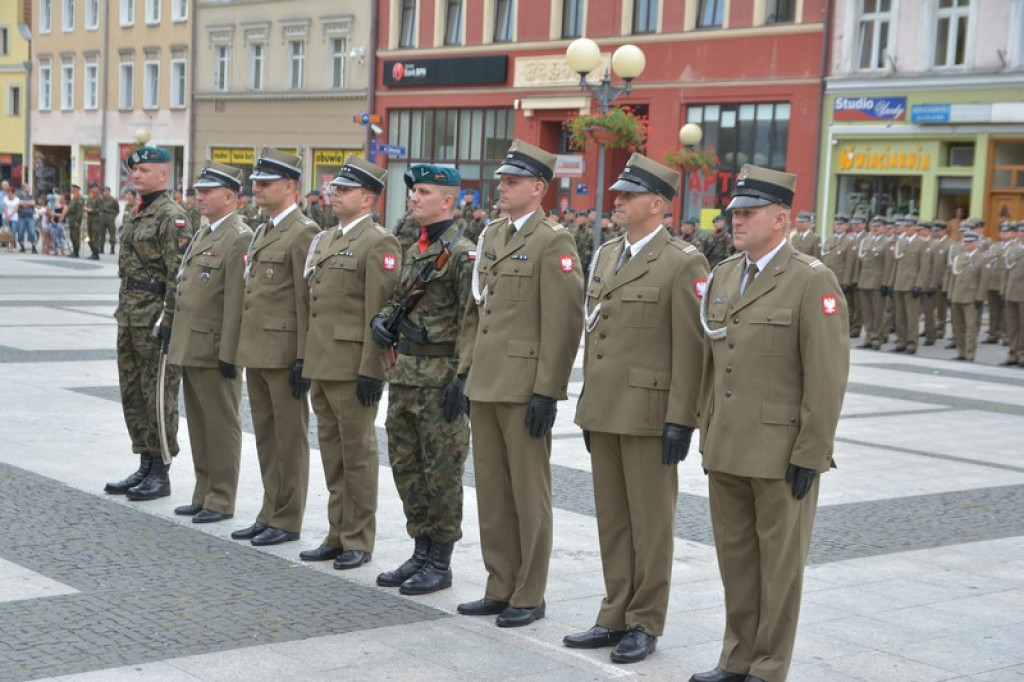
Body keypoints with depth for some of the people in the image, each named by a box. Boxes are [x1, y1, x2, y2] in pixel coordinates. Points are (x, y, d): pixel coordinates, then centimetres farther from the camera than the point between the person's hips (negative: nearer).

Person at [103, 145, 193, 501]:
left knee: (159, 396, -3)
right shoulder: (140, 214, 16)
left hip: (155, 320, -9)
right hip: (130, 318, 10)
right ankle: (145, 467, 21)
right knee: (133, 394, 13)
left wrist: (168, 323, -21)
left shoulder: (172, 216, -13)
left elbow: (178, 275, -18)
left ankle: (161, 474, 5)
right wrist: (124, 315, 20)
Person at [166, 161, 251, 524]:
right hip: (191, 348, 9)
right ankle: (204, 493, 23)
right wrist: (177, 339, 18)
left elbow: (237, 303, -18)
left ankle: (221, 500, 8)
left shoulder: (239, 239, -13)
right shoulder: (203, 234, 17)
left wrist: (228, 354, -21)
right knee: (198, 424, 14)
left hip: (215, 350, -9)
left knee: (221, 426, 0)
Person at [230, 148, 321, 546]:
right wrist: (242, 348, 17)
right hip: (256, 352, 9)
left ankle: (288, 520, 7)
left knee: (289, 439, 0)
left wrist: (304, 359, -18)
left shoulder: (303, 232, -11)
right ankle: (270, 513, 23)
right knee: (265, 436, 14)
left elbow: (308, 300, -15)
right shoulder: (261, 232, 17)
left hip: (284, 353, -9)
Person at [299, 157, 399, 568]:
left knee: (357, 453, 0)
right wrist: (305, 358, 16)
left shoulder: (378, 243, -10)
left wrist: (371, 371, -19)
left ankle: (359, 540, 9)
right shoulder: (325, 240, 16)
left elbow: (379, 313, -16)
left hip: (353, 367, -8)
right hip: (322, 365, 9)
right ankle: (338, 534, 23)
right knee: (332, 452, 14)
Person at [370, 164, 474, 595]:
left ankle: (440, 563, 9)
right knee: (405, 465, 12)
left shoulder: (462, 254, -12)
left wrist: (461, 380, -20)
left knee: (442, 472, 0)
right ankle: (421, 552, 23)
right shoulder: (412, 252, 15)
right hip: (404, 373, 9)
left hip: (440, 378, -9)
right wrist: (381, 320, 3)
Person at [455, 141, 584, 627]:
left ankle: (529, 596, 11)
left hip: (524, 388, -8)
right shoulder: (491, 236, 15)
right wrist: (465, 370, 15)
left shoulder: (553, 242, -10)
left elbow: (563, 323, -15)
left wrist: (546, 391, -18)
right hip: (486, 386, 8)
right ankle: (500, 588, 23)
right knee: (491, 491, 13)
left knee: (528, 495, 1)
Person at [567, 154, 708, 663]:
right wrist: (588, 405, 16)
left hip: (649, 413, -7)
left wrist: (680, 420, -16)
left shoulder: (683, 263, -10)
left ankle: (645, 624, 14)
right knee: (612, 520, 13)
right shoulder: (607, 255, 13)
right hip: (604, 410, 7)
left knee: (650, 522, 3)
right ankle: (616, 616, 23)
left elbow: (690, 349, -13)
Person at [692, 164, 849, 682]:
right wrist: (707, 436, 14)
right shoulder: (724, 275, 10)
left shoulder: (812, 282, -12)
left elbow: (827, 377, -14)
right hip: (727, 450, 7)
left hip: (782, 455, -7)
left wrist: (810, 456, -16)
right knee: (734, 556, 14)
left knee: (779, 562, 5)